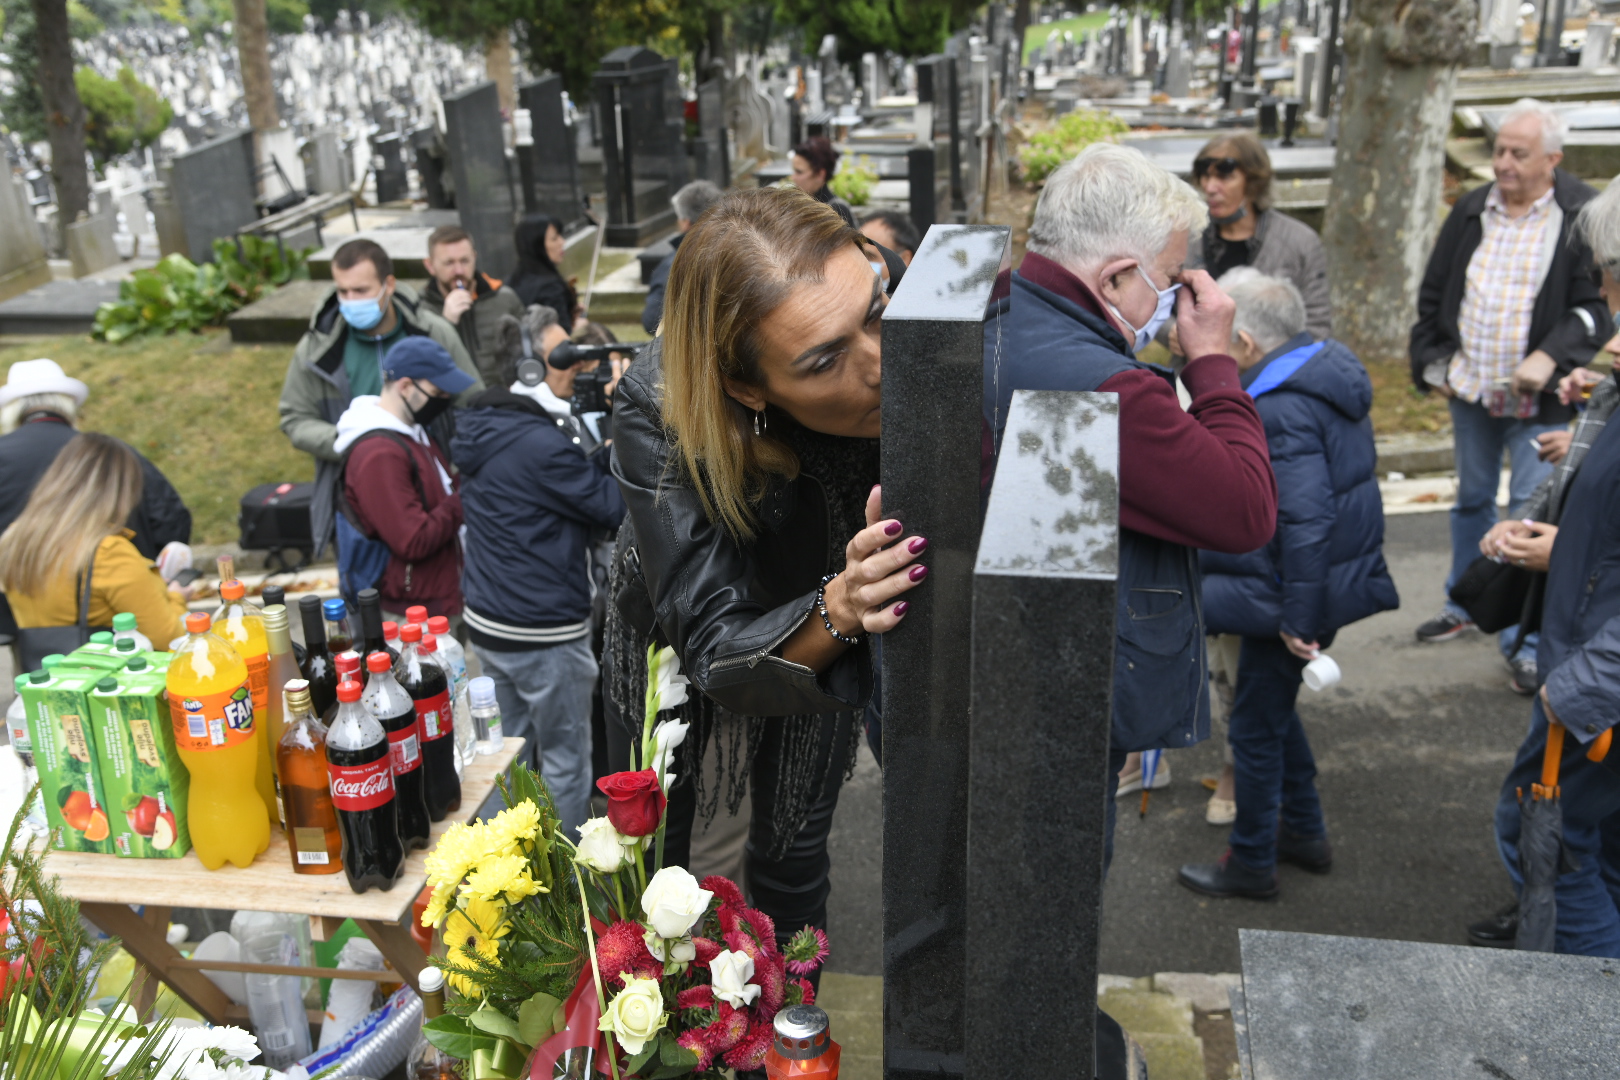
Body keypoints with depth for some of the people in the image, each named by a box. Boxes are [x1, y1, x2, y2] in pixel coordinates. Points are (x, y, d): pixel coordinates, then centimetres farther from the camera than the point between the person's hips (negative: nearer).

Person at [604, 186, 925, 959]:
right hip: (675, 625, -1)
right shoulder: (657, 410, -40)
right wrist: (835, 609, -59)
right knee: (652, 843, 20)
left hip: (818, 635, 1)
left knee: (792, 847, 16)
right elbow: (712, 646, -41)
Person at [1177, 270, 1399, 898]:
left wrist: (1297, 619, -24)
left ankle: (1251, 865, 21)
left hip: (1294, 592, -10)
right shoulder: (1327, 372, 6)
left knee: (1256, 726, 5)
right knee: (1274, 710, 25)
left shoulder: (1281, 411, -26)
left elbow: (1305, 522, -29)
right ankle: (1304, 833, 38)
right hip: (1335, 580, 10)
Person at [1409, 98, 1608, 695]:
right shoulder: (1472, 211, 5)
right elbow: (1434, 295, 12)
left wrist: (1551, 357, -24)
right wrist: (1432, 363, 7)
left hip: (1540, 402, -5)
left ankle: (1524, 643, 6)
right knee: (1472, 501, 19)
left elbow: (1597, 305, -11)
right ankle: (1464, 606, 36)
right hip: (1471, 393, 5)